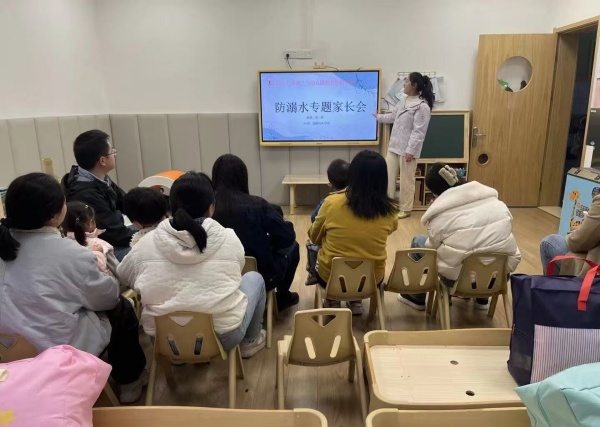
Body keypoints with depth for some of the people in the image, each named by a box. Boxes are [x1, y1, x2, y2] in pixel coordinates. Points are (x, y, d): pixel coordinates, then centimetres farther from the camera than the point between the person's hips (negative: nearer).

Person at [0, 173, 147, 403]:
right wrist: (97, 268, 11)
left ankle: (128, 376, 38)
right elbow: (107, 296, -8)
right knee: (122, 310, 17)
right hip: (60, 351, -6)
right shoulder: (70, 254, -23)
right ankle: (129, 380, 34)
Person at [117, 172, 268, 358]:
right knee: (254, 278, 21)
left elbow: (123, 275, 12)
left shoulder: (146, 243, -8)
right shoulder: (229, 238, -11)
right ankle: (250, 341, 35)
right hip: (224, 336, -2)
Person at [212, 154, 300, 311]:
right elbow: (288, 235, -14)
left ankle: (282, 296, 41)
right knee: (292, 245, 23)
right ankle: (282, 297, 38)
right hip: (262, 277, -4)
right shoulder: (256, 205, -22)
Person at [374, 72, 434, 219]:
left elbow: (418, 131, -18)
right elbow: (393, 117, 30)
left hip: (407, 149, -8)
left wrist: (410, 150, -21)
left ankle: (405, 209, 15)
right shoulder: (404, 101, 13)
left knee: (406, 180, 2)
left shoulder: (422, 106, -14)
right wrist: (378, 116, 40)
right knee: (388, 176, 11)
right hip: (394, 146, 8)